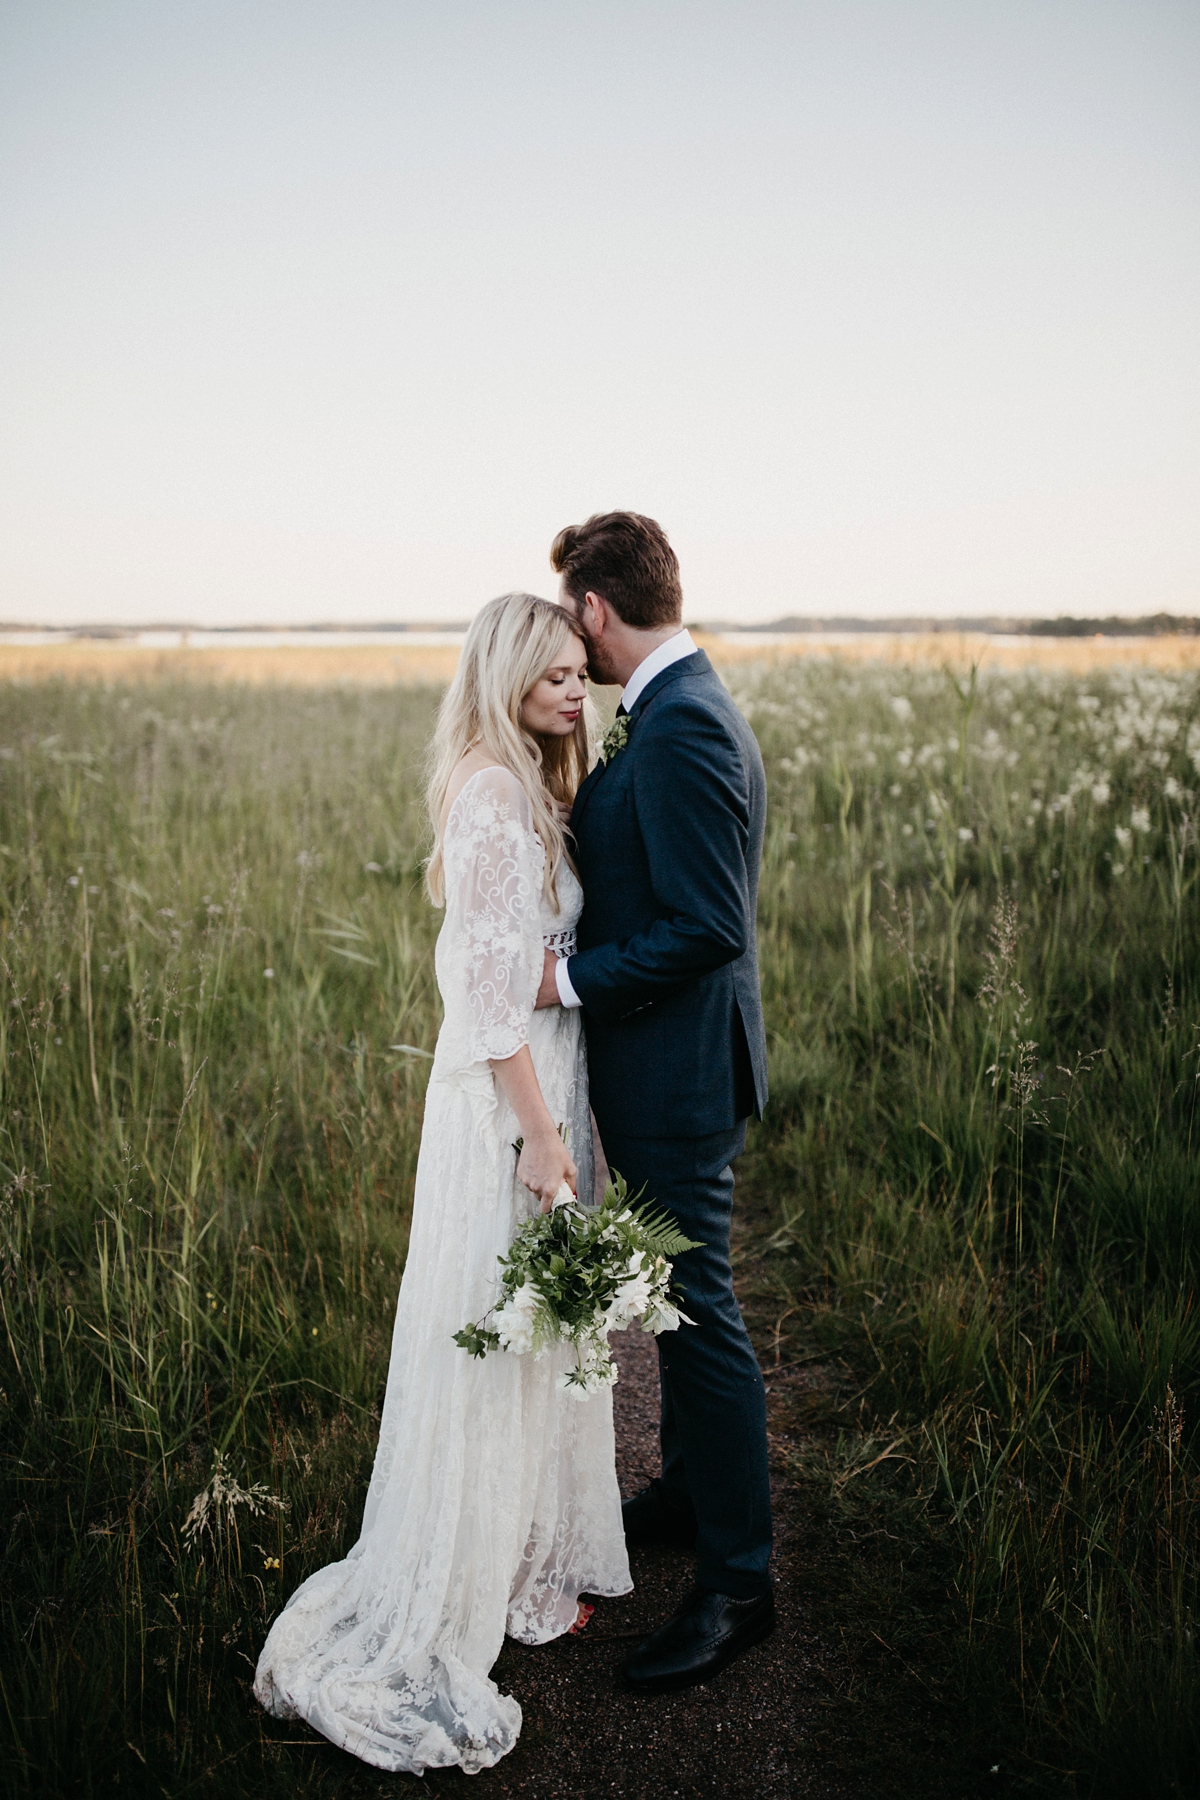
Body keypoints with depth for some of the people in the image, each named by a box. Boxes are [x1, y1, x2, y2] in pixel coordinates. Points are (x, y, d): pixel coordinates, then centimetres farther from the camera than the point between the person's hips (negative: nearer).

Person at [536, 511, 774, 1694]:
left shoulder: (682, 728, -22)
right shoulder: (673, 713, 10)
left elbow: (707, 929, -26)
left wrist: (571, 978, -18)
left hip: (679, 1073, -11)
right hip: (660, 1066, 11)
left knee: (697, 1310, 0)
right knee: (675, 1297, 22)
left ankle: (737, 1583, 16)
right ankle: (687, 1495, 41)